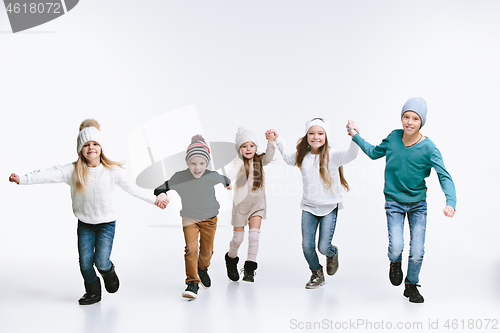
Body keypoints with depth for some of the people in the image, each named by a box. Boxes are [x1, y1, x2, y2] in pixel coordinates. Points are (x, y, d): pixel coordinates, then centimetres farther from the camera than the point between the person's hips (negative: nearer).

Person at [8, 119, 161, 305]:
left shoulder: (112, 170, -8)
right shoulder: (73, 171, -9)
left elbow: (131, 188, -2)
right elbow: (49, 175, -18)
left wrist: (154, 200, -1)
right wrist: (22, 179, -28)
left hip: (106, 222, -2)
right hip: (85, 223, 2)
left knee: (101, 261, -10)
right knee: (85, 261, 3)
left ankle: (108, 271, 28)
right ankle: (93, 292, 28)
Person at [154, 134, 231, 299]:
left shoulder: (212, 176, -17)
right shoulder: (180, 177, -20)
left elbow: (223, 179, 7)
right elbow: (164, 186, -8)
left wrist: (228, 184, 30)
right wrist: (161, 194, -33)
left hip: (209, 219, 1)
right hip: (189, 219, -1)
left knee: (207, 251, 12)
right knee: (191, 249, -17)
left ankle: (203, 269, 46)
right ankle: (192, 282, -6)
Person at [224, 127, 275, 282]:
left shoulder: (259, 161, 2)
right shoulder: (240, 162, -13)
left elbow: (268, 157, -18)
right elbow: (233, 171, -34)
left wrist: (271, 142, -34)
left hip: (257, 203, 3)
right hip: (241, 204, -3)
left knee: (254, 236, -7)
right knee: (238, 237, 6)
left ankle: (250, 268, -2)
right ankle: (231, 259, 33)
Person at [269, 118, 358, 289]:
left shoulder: (332, 156, -13)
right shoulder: (302, 156, 2)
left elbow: (350, 155, -31)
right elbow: (288, 157, 24)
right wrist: (277, 140, 18)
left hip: (329, 207, -4)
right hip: (309, 207, 4)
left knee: (323, 247, -6)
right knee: (307, 245, 1)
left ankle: (332, 253, 33)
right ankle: (317, 274, 29)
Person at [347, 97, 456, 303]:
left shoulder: (428, 148, -15)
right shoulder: (393, 137, -6)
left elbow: (445, 177, -19)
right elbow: (374, 153, 14)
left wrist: (451, 202, -35)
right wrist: (356, 136, 11)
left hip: (418, 204, 0)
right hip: (394, 203, 1)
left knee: (417, 252, -2)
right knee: (396, 248, -16)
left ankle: (411, 285, 27)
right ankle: (395, 263, 21)